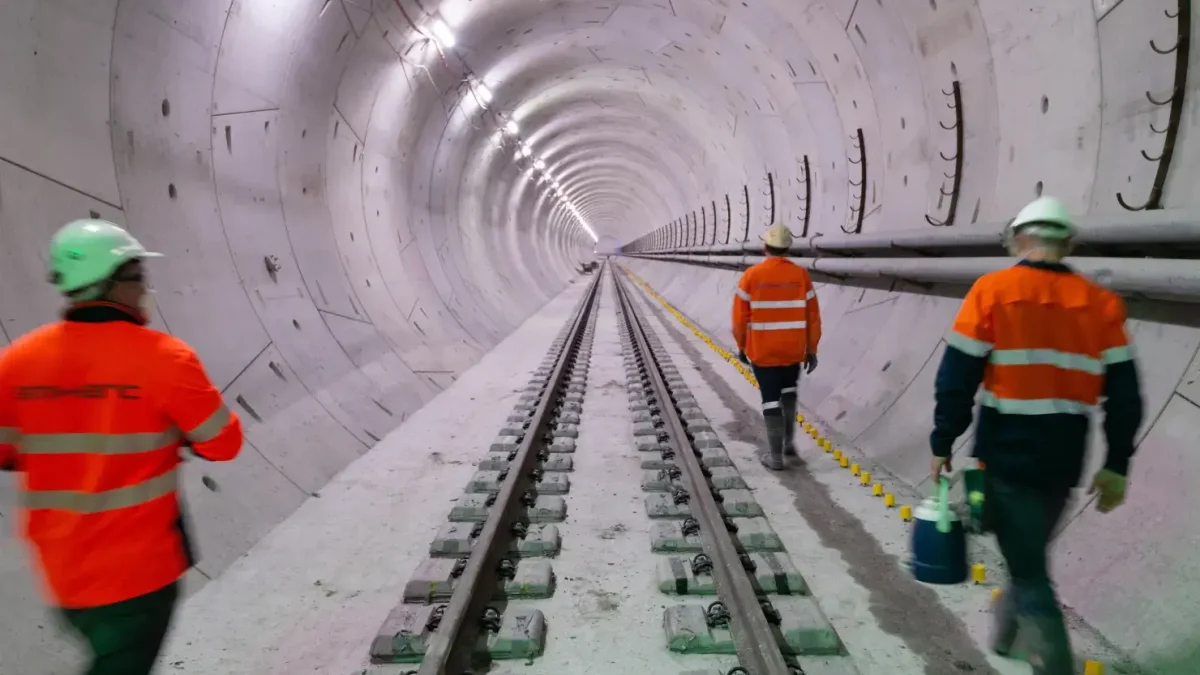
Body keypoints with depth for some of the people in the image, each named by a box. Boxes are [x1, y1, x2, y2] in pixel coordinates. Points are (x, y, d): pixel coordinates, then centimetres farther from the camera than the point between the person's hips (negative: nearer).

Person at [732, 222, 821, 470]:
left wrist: (741, 346, 8)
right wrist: (812, 350, 7)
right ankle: (789, 441, 24)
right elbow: (813, 317, -2)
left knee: (771, 399, 6)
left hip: (762, 350, -2)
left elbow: (740, 317, -7)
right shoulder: (801, 275, -5)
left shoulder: (751, 276, -10)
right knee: (789, 390, 27)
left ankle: (775, 456, 10)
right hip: (793, 349, 2)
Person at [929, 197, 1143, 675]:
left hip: (1008, 453, -5)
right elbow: (1124, 393, 3)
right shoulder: (1102, 303, 2)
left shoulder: (993, 290, -10)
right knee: (1030, 553, 25)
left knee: (1029, 570, 4)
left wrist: (942, 443, -3)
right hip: (1064, 458, 5)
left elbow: (957, 376, -12)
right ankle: (1004, 632, 45)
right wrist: (1117, 465, 11)